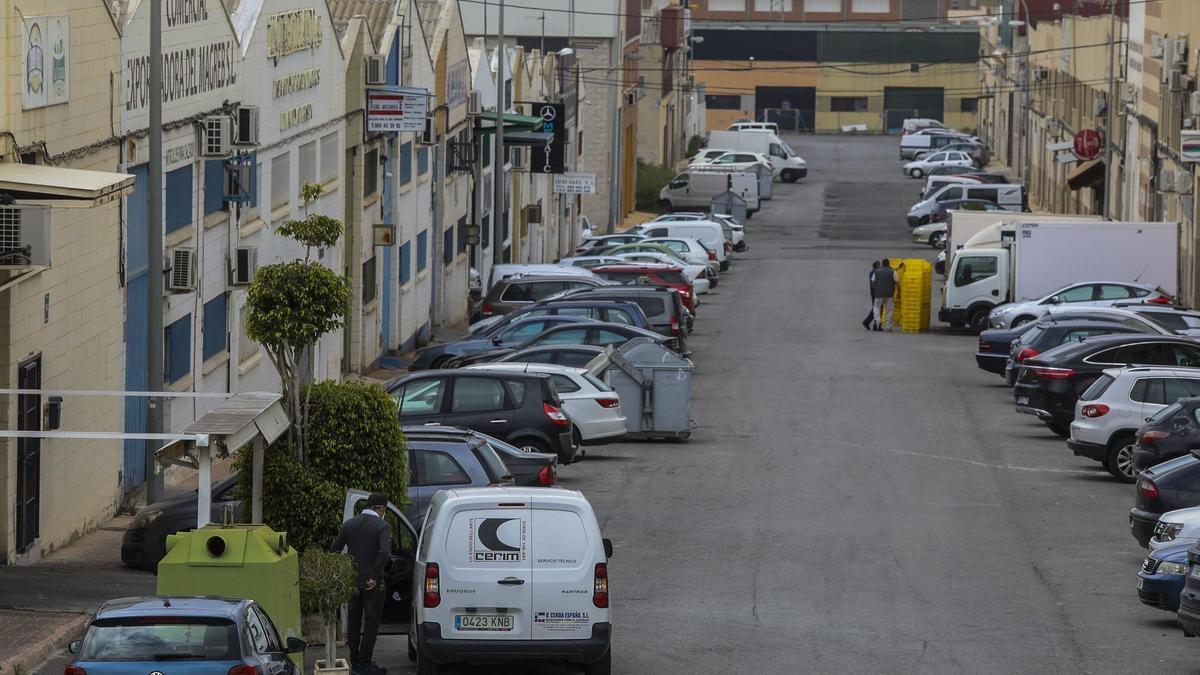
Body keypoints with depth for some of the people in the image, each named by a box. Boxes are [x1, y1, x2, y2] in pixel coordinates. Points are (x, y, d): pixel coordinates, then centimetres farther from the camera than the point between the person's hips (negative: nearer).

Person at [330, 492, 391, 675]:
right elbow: (384, 552, -25)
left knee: (353, 622, 13)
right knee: (371, 623, 2)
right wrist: (374, 577, -19)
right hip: (372, 584, -5)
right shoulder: (382, 526, -11)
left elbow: (334, 549, 3)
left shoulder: (349, 524, 4)